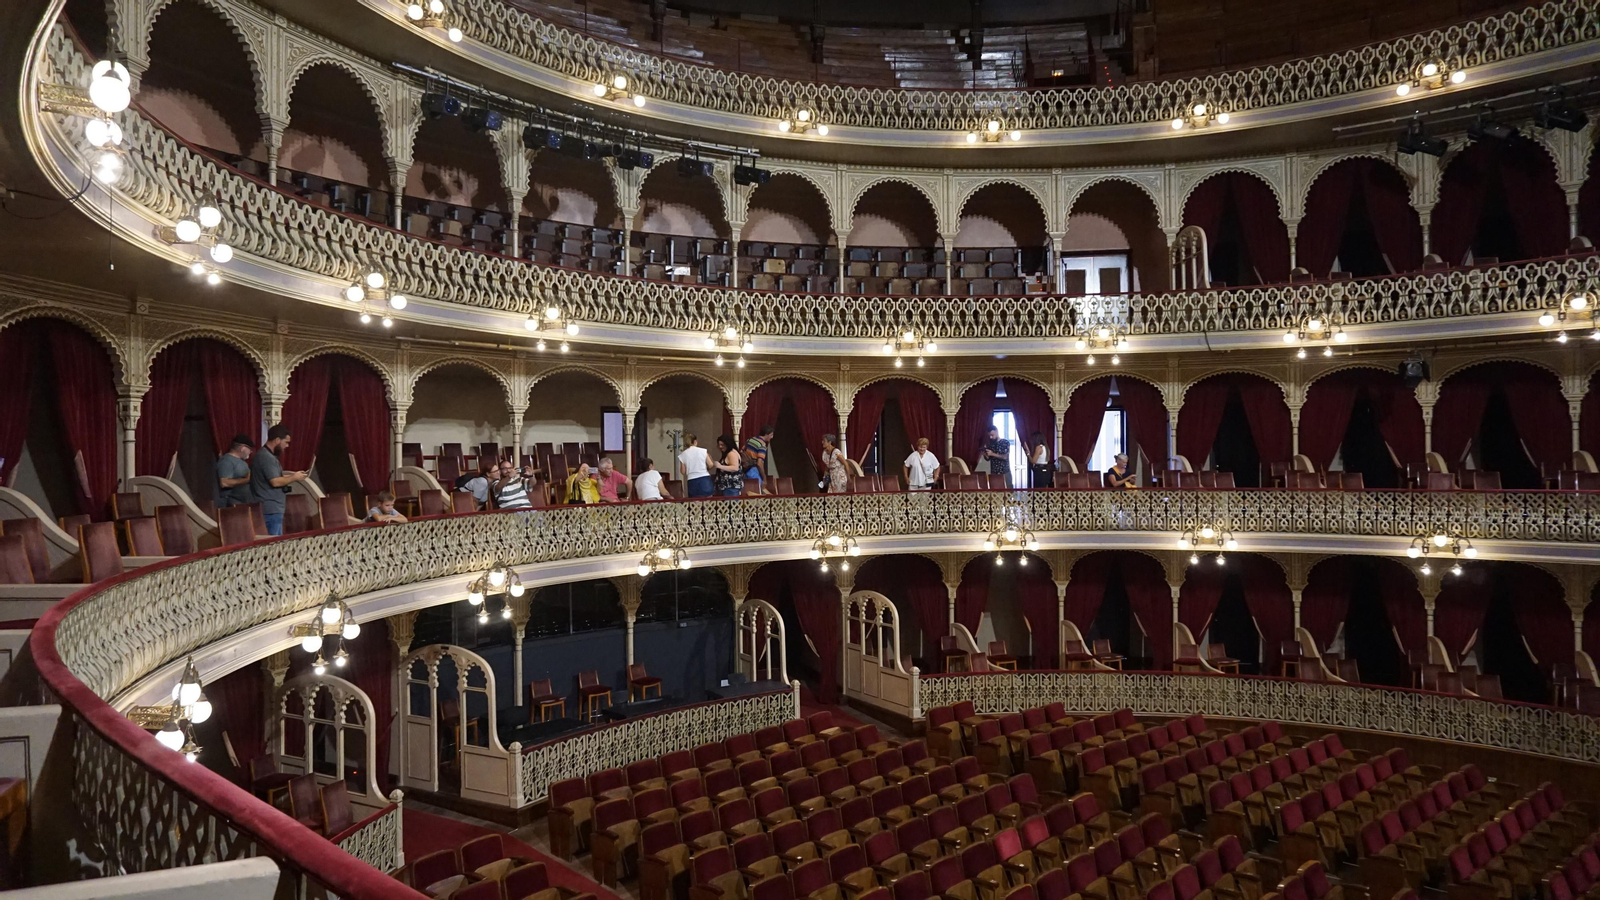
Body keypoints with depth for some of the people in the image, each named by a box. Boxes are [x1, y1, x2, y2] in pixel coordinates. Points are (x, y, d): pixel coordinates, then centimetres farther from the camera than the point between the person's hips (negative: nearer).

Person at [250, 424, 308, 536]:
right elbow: (275, 482, -22)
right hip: (271, 509, -11)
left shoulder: (265, 455, 17)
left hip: (271, 509, 11)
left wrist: (290, 476, 11)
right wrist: (294, 478, -10)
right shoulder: (266, 457, -16)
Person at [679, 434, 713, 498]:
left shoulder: (683, 455, 2)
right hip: (704, 479, -1)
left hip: (692, 481, 1)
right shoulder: (703, 451, 0)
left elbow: (683, 472, 4)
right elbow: (710, 465, 2)